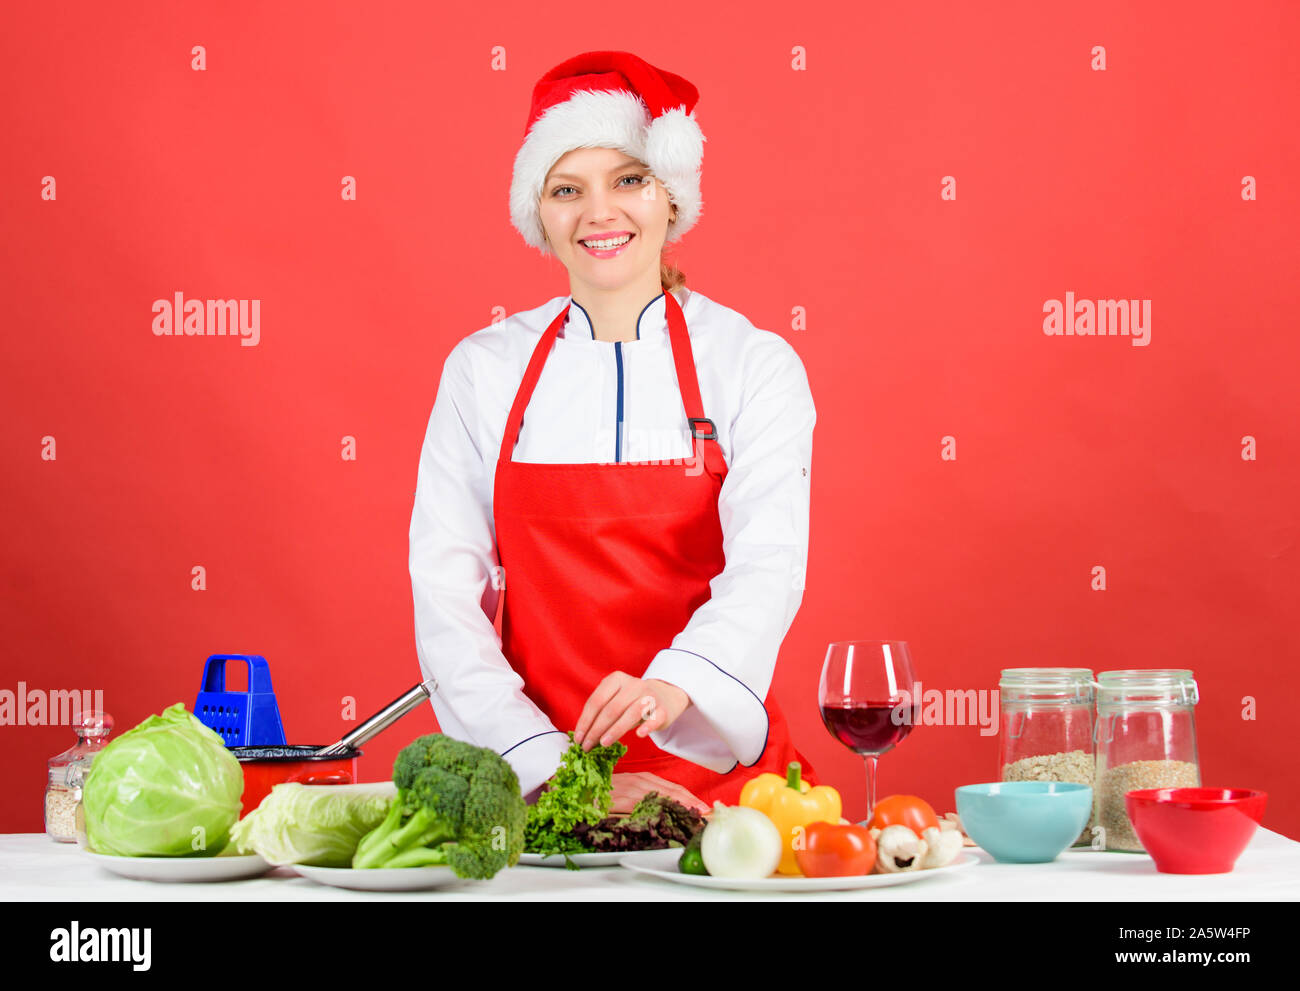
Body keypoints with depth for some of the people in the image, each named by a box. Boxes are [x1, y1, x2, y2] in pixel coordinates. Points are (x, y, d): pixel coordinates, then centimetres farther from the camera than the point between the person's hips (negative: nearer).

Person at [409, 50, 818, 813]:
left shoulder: (755, 364, 3)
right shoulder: (483, 370, 7)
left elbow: (767, 566, -10)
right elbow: (446, 587, 0)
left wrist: (672, 686, -31)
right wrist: (554, 766, -13)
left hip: (707, 772, -1)